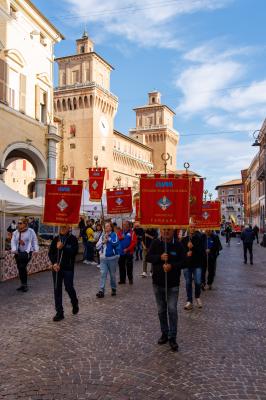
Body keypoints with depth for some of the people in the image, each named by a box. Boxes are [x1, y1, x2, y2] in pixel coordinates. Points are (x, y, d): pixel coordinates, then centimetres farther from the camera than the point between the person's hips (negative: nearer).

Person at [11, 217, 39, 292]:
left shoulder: (30, 231, -5)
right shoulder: (15, 232, 7)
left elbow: (34, 241, -2)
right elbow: (13, 242, 0)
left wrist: (36, 251, -7)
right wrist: (14, 250, -16)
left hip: (27, 252, -5)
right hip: (18, 253, 5)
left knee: (22, 267, -17)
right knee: (19, 268, 9)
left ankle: (25, 284, -4)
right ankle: (23, 284, 23)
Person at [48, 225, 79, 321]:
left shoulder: (73, 239, -4)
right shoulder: (56, 239, 8)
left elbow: (74, 251, -17)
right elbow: (50, 253, 7)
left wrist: (62, 247, -25)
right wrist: (54, 263, -8)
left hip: (68, 268, -4)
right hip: (56, 267, 4)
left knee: (69, 287, -3)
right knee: (57, 289, 4)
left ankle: (75, 303, 29)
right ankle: (59, 312, 14)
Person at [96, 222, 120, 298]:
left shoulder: (114, 235, -3)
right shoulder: (102, 236, 10)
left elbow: (116, 243, -20)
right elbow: (97, 246, 7)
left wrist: (108, 238, -16)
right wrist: (103, 242, -8)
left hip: (112, 257, -3)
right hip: (103, 258, 3)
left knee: (112, 274, 8)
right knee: (103, 274, -4)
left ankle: (113, 289, 24)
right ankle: (101, 291, -5)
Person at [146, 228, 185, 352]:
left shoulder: (178, 245, -6)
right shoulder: (155, 243, -2)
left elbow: (183, 262, -5)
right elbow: (148, 257, -5)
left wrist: (172, 265, -23)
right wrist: (160, 257, -22)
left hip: (173, 284, -2)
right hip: (158, 283, 2)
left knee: (172, 310, -4)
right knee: (161, 310, 14)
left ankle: (172, 337, 9)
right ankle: (164, 333, 30)